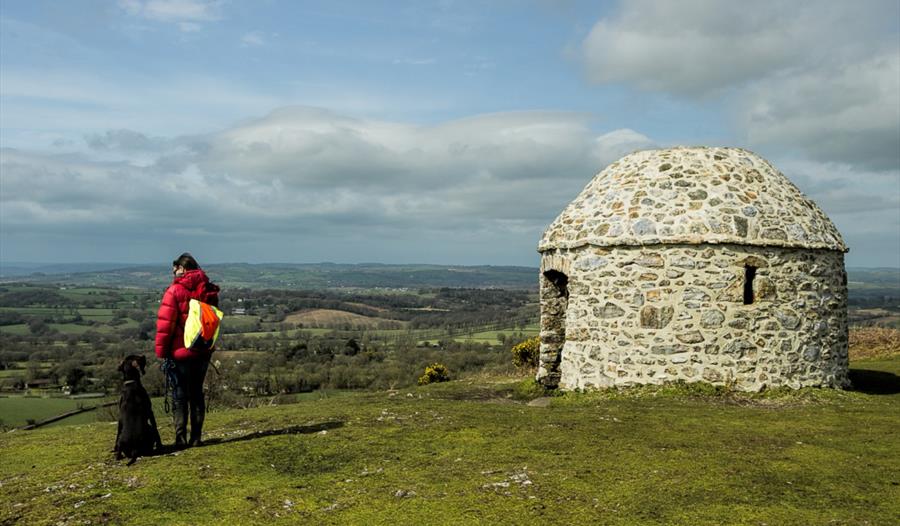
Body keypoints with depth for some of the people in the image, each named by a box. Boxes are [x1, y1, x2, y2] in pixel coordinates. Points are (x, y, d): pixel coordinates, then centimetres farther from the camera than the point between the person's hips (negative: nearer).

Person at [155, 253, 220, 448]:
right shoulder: (209, 290, 5)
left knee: (180, 395, 5)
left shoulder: (175, 290, -12)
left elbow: (165, 323, -13)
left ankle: (181, 438, 6)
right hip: (203, 351, 5)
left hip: (180, 352, -5)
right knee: (197, 393, 13)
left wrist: (161, 350, -5)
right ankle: (196, 437, 14)